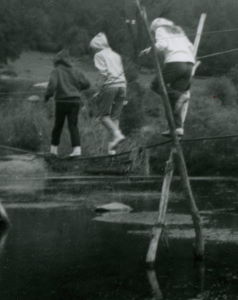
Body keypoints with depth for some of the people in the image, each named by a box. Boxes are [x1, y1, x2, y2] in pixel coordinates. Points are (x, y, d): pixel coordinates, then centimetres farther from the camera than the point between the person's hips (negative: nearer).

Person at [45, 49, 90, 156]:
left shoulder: (56, 71, -3)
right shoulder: (74, 71, 9)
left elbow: (52, 83, -19)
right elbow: (86, 83, 11)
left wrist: (47, 95, -6)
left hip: (62, 101, -2)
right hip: (75, 100, 2)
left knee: (58, 125, 12)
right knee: (73, 125, 1)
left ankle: (54, 148, 18)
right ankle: (77, 148, -13)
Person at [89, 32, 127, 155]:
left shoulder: (99, 55, 6)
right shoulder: (116, 55, 24)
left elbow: (103, 71, -10)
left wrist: (101, 89, -5)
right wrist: (124, 96, 23)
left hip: (110, 85, -6)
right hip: (122, 85, 6)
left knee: (103, 114, 2)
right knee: (115, 116, 7)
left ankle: (116, 134, -20)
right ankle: (112, 146, 0)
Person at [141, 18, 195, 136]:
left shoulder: (160, 30, 11)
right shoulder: (179, 31, 32)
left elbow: (162, 45, -8)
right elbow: (190, 47, 25)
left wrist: (150, 49, 6)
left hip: (174, 62, -7)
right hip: (189, 63, 7)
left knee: (156, 85, 10)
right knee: (175, 95, 9)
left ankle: (181, 95, -14)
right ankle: (178, 127, -5)